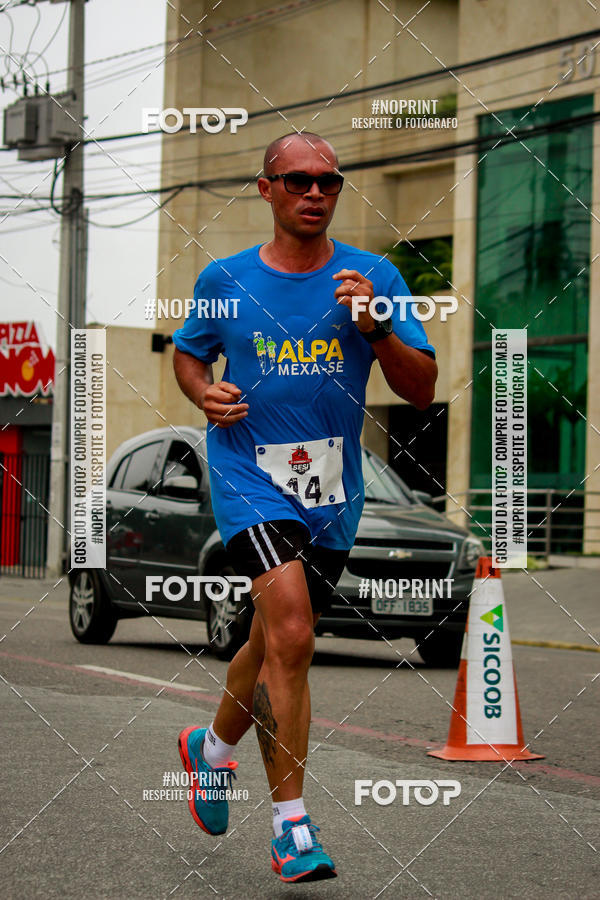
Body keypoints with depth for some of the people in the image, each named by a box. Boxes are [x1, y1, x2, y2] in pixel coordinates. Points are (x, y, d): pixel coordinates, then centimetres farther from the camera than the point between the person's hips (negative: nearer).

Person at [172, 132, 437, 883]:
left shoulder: (374, 277, 1)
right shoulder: (225, 280, 1)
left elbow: (422, 390, -2)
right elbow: (187, 353, 18)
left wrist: (374, 327, -18)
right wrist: (204, 393, -4)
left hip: (333, 493, 3)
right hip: (249, 478, -3)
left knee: (274, 644, 17)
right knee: (291, 635, -21)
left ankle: (214, 746, 47)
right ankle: (291, 825, -15)